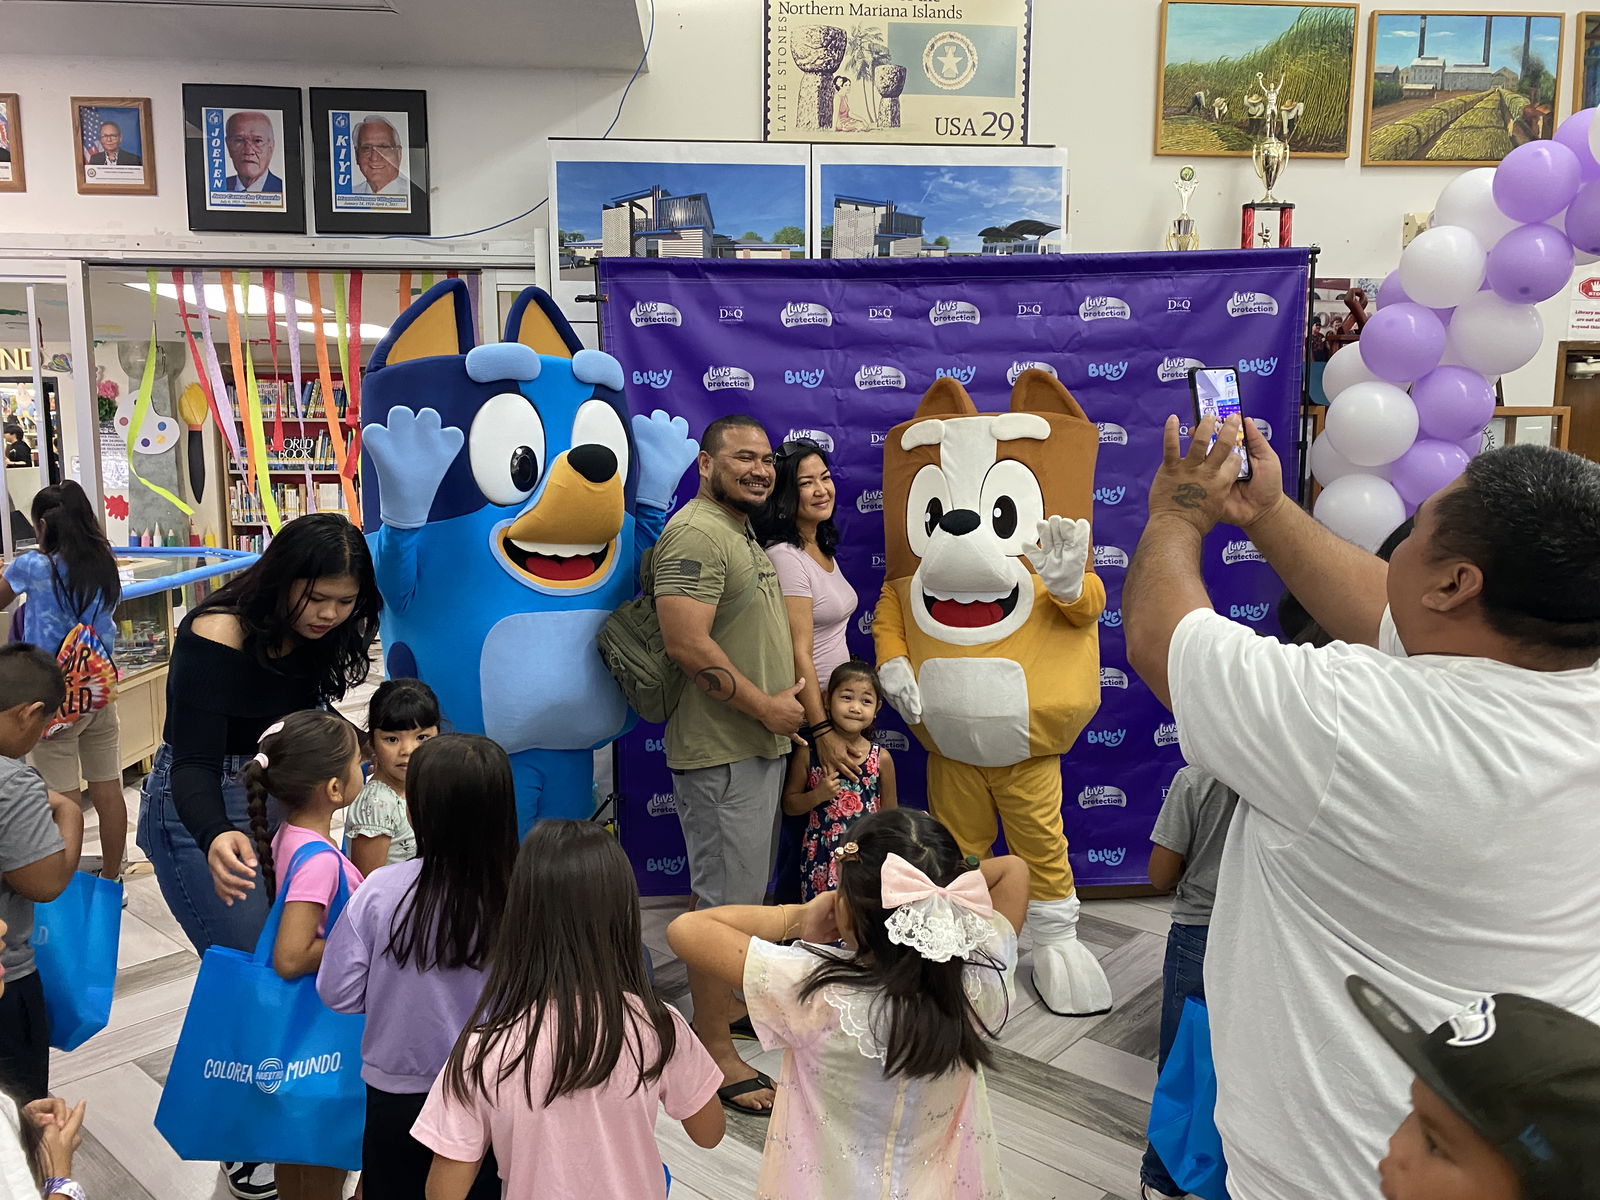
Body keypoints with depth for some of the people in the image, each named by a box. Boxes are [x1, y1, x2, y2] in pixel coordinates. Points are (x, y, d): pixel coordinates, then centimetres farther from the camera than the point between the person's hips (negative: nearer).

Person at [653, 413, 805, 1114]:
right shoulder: (696, 534, -17)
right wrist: (766, 706, -19)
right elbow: (687, 643, -27)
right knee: (726, 898, -2)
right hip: (721, 751, -10)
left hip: (757, 743, 10)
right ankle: (713, 1047, 10)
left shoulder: (742, 532, 16)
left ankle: (730, 999, 38)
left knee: (743, 889, 21)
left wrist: (783, 700, 13)